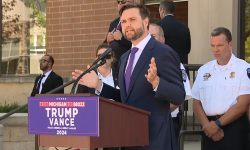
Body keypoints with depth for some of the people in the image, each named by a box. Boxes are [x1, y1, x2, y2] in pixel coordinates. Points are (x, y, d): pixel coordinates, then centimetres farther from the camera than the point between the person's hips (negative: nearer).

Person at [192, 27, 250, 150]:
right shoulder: (204, 70, 13)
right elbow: (196, 103, 11)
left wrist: (217, 124, -11)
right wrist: (208, 126, -5)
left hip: (235, 127, -4)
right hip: (211, 128, 4)